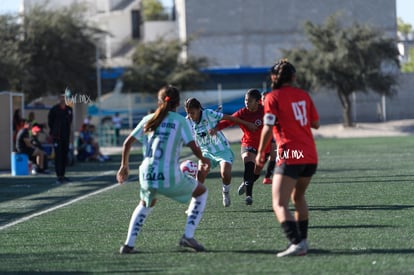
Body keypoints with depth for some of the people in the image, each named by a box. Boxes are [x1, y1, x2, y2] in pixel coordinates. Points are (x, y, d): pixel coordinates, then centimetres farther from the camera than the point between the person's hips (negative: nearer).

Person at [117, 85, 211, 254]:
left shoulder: (149, 119, 12)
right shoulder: (180, 121, 1)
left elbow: (127, 143, 12)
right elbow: (193, 147, -6)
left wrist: (124, 166, 25)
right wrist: (203, 159, 15)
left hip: (146, 175, 4)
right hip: (170, 177, -4)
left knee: (146, 204, 36)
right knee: (201, 192, 22)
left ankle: (128, 245, 21)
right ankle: (188, 236, 9)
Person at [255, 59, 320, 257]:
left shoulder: (273, 97, -4)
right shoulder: (303, 95, 11)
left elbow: (268, 128, -11)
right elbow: (315, 123, 15)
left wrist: (260, 153, 0)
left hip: (290, 156, -6)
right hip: (310, 156, 7)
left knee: (279, 205, -11)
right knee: (298, 197, 27)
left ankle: (297, 243, -28)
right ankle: (302, 239, 28)